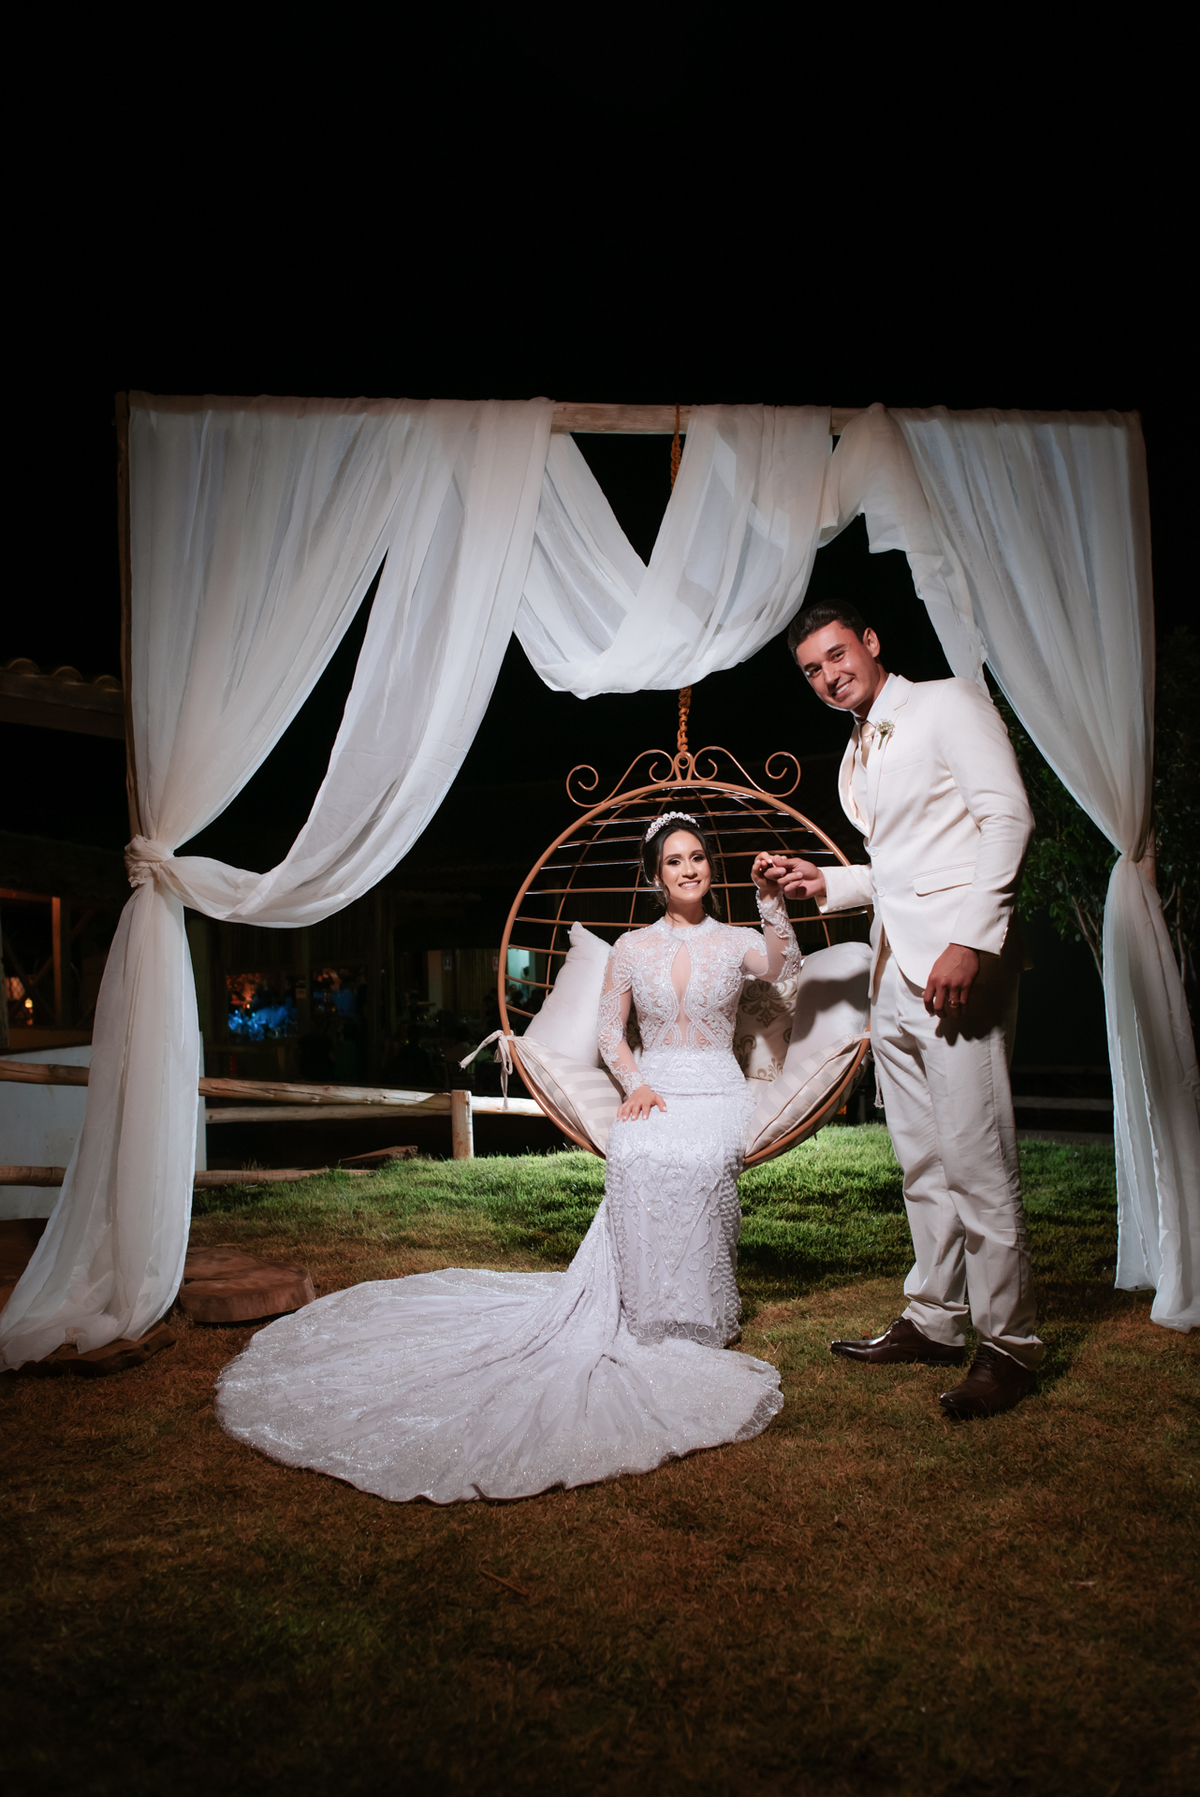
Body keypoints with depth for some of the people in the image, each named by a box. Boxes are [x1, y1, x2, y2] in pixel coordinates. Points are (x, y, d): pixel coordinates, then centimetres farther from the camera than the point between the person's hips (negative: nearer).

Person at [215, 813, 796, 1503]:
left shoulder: (734, 942, 8)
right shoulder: (632, 947, 12)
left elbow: (783, 967, -13)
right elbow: (610, 1031, 12)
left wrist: (772, 896, -27)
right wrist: (636, 1083, -6)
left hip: (717, 1094, -1)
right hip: (655, 1091, 1)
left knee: (693, 1161, -36)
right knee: (638, 1159, -35)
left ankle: (690, 1321, -17)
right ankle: (655, 1320, -22)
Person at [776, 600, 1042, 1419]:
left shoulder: (949, 705, -1)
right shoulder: (855, 760, 21)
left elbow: (1008, 818, -12)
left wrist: (971, 942, -20)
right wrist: (827, 883, 13)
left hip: (957, 963, -8)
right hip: (895, 971, 8)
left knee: (977, 1157, -8)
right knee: (922, 1160, 12)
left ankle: (1011, 1343, 2)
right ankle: (934, 1320, 22)